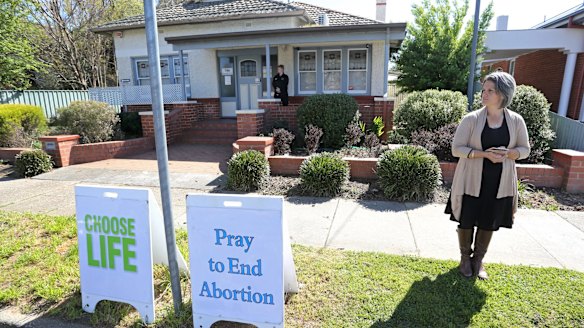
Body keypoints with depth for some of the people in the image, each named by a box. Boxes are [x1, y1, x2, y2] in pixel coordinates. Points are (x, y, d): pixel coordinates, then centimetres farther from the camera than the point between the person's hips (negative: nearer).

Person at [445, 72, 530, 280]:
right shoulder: (471, 119, -9)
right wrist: (484, 154, -23)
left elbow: (525, 149, 6)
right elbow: (456, 149, -10)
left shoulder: (516, 121, -2)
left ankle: (478, 260, 33)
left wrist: (507, 153, -16)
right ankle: (465, 258, 30)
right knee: (466, 221, 9)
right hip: (472, 181, -2)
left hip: (500, 183, 2)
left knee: (488, 223, 13)